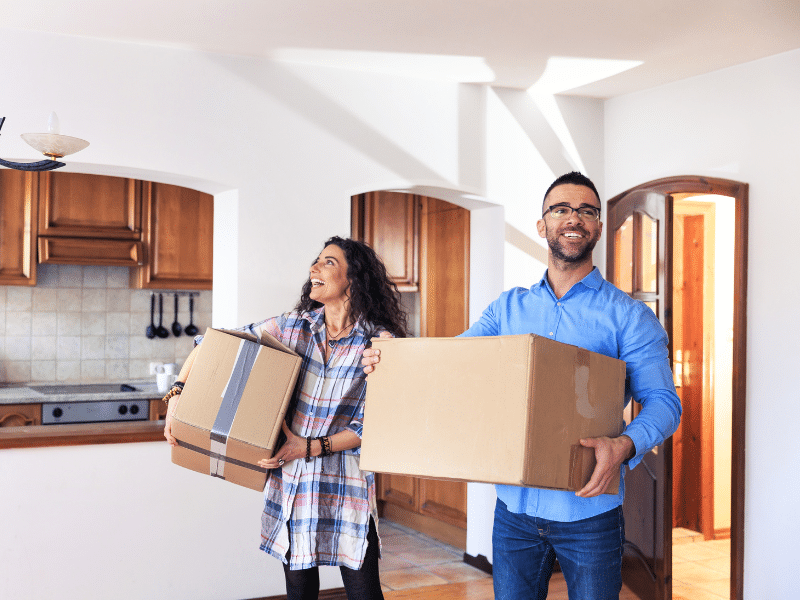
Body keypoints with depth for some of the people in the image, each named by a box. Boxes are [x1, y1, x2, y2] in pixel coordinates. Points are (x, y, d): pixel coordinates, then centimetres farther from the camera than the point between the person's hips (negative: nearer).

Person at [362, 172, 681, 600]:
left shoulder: (628, 315, -3)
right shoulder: (507, 308, 10)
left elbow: (662, 400, -9)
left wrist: (624, 445, -29)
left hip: (588, 512, -3)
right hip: (514, 505, 3)